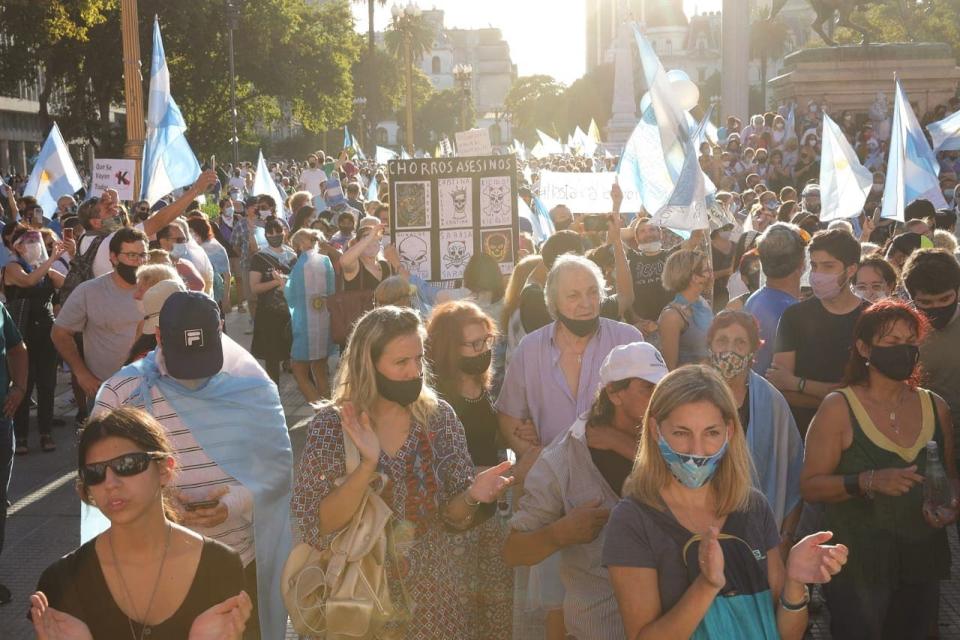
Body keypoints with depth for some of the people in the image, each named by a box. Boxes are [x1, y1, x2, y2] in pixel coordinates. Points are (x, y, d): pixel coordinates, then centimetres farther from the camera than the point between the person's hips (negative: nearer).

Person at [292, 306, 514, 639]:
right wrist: (367, 466, -31)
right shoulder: (330, 425, -14)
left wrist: (470, 496, -24)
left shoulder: (439, 417, -8)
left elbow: (453, 516, -3)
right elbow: (314, 529, -19)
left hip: (431, 596, 2)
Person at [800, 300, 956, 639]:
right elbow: (810, 485, -13)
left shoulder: (936, 406, 4)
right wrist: (868, 481, -27)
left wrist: (952, 506, -5)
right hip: (857, 567, -5)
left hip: (922, 563, 5)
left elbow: (950, 475, 16)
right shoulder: (838, 408, -10)